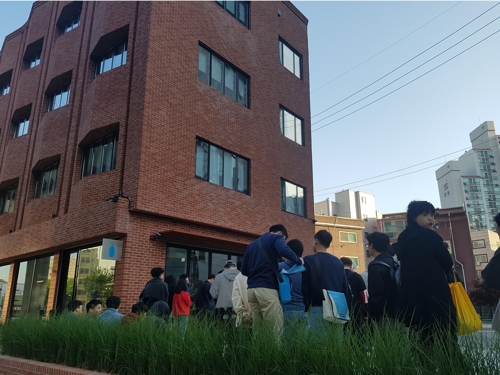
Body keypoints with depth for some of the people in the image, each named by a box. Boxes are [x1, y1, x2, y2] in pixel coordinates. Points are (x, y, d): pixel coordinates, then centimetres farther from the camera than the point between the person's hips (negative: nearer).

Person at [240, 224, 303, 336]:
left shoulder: (252, 244, 26)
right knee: (276, 329, -9)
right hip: (267, 288, -7)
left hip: (251, 288, 7)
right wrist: (298, 261, -2)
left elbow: (244, 270, 23)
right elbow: (284, 251, -16)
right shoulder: (276, 237, 7)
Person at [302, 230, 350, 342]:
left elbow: (305, 287, -6)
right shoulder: (338, 262, 12)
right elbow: (345, 287, 14)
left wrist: (305, 307, 3)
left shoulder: (309, 260, -4)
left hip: (319, 308, -5)